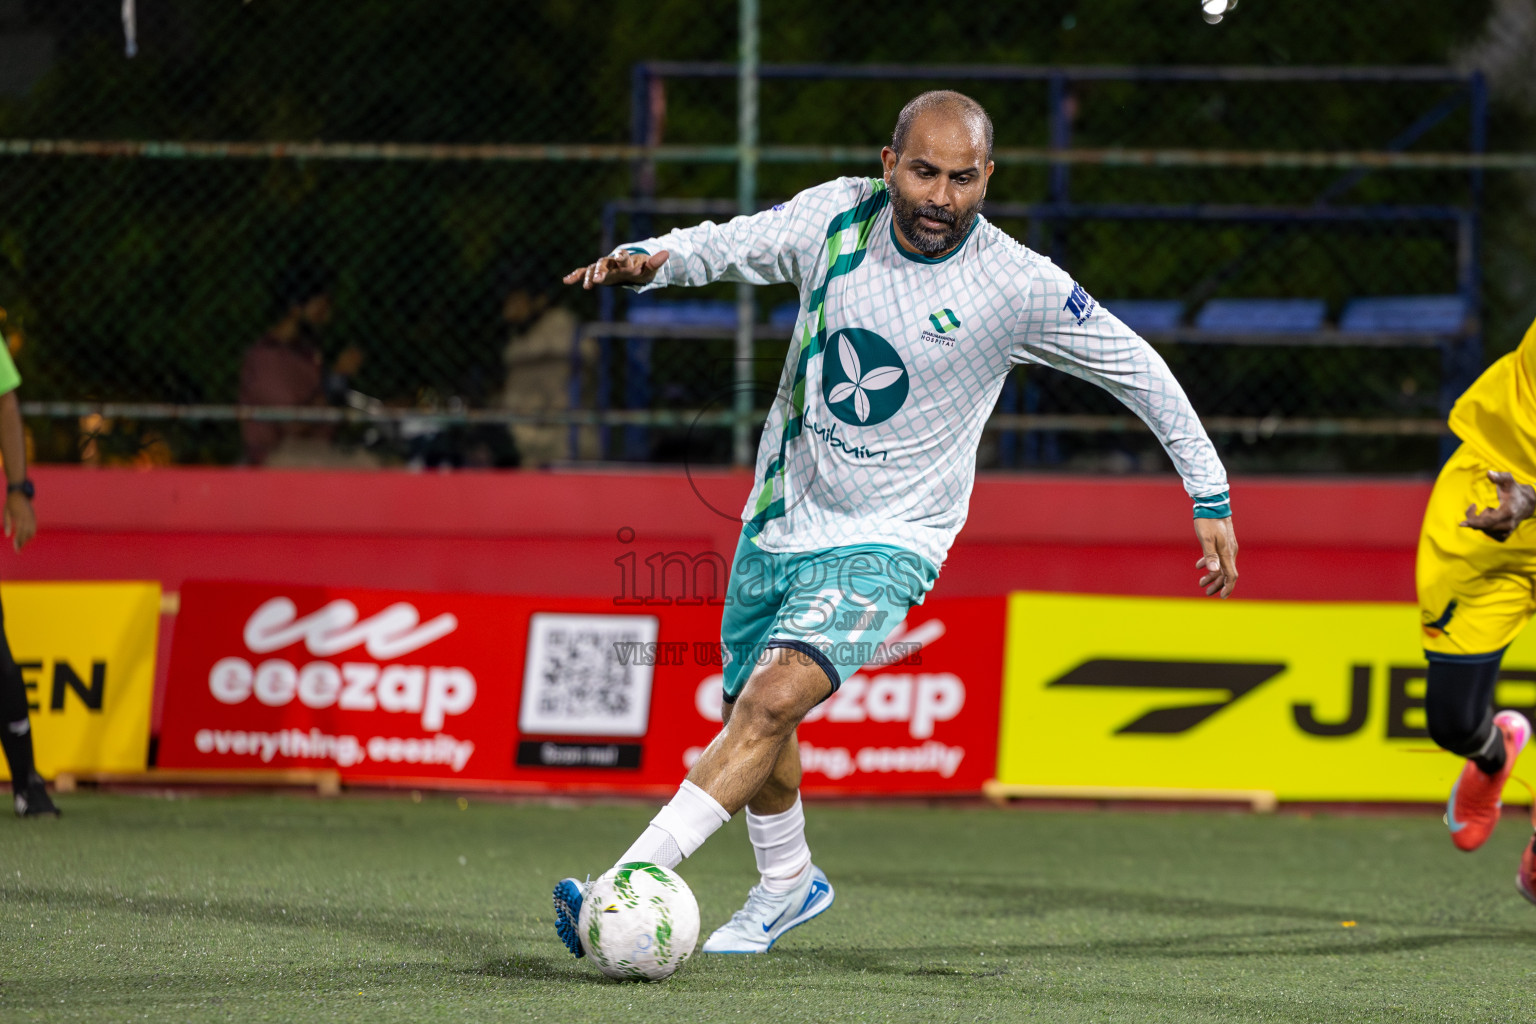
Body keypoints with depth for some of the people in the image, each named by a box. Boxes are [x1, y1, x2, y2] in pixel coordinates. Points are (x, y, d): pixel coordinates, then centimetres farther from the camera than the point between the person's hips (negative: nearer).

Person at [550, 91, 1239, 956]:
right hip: (781, 518, 5)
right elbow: (728, 244, 5)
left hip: (885, 541, -5)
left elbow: (1138, 369, -5)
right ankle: (787, 885, 45)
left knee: (774, 699, -26)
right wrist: (647, 259, -18)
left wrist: (1211, 496, -2)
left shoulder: (1019, 286, -16)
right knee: (753, 713, 17)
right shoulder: (839, 216, -7)